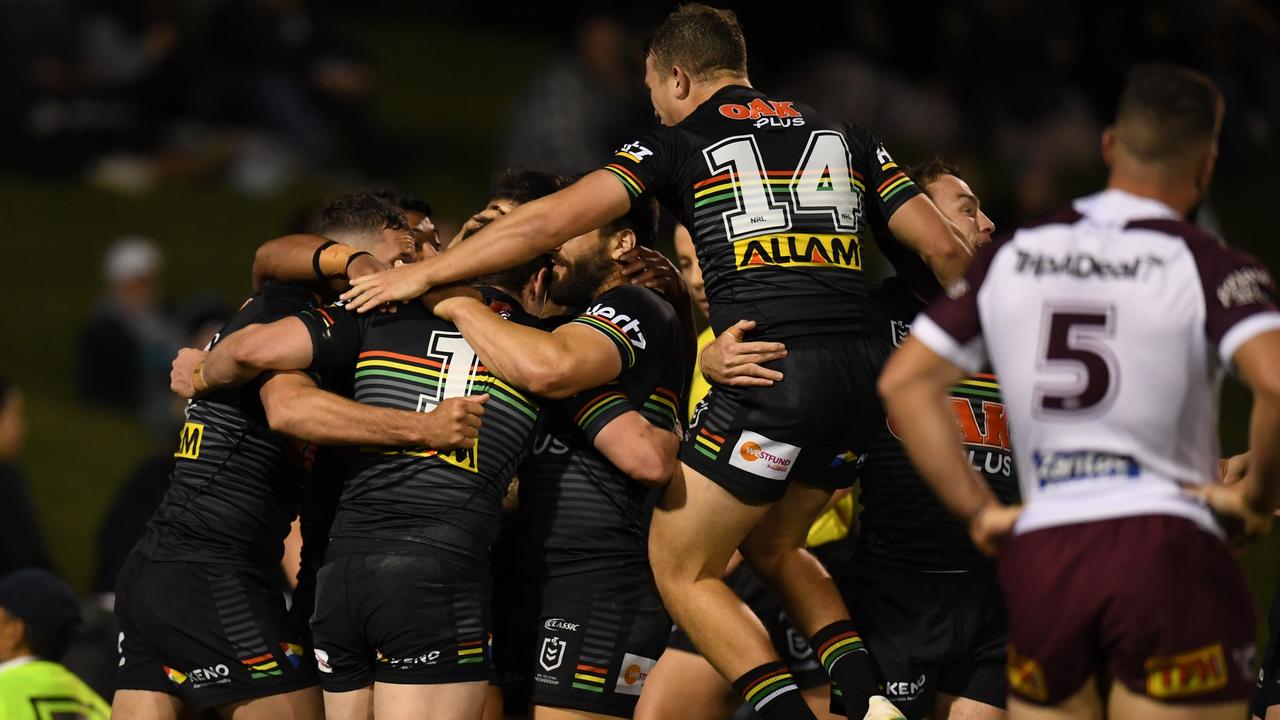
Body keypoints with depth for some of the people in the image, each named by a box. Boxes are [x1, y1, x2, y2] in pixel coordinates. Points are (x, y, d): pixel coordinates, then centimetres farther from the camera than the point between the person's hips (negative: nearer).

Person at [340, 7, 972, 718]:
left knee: (682, 570, 8)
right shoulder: (844, 138, 20)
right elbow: (944, 248, 14)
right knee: (772, 546, 27)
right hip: (863, 376, 6)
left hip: (770, 371, -6)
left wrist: (425, 275, 6)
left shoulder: (680, 142, 8)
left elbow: (554, 219, -1)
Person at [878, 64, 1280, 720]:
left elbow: (904, 382, 11)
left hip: (1040, 553, 4)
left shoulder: (1009, 259, 12)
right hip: (1165, 549, -4)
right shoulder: (1208, 268, -3)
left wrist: (978, 510, 11)